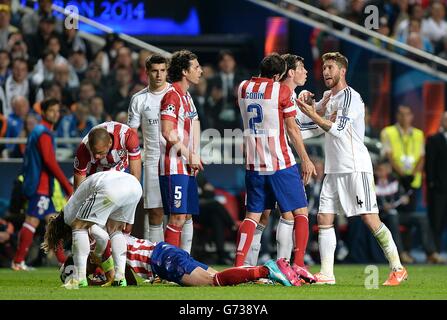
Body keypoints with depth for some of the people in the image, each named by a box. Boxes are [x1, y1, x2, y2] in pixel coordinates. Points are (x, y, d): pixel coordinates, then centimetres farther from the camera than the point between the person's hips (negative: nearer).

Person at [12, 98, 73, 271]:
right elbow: (50, 162, -19)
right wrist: (67, 186, -17)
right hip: (40, 186, -10)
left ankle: (63, 261, 11)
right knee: (32, 221, -10)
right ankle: (18, 261, -11)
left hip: (41, 187, 10)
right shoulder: (44, 133, -11)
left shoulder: (38, 131, 20)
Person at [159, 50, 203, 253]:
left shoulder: (187, 96, 18)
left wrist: (194, 156, 7)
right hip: (174, 167, -9)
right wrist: (190, 156, -11)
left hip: (187, 167, 9)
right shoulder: (172, 95, -11)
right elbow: (167, 132, -18)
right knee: (178, 217, -13)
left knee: (188, 216, 9)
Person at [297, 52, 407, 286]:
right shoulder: (330, 98, 16)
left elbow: (338, 130, -19)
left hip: (355, 168, -8)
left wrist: (313, 115, -16)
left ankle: (398, 269, -2)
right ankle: (326, 274, 0)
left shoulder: (350, 97, -10)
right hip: (333, 170, 9)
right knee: (324, 219, 0)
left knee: (370, 220, -9)